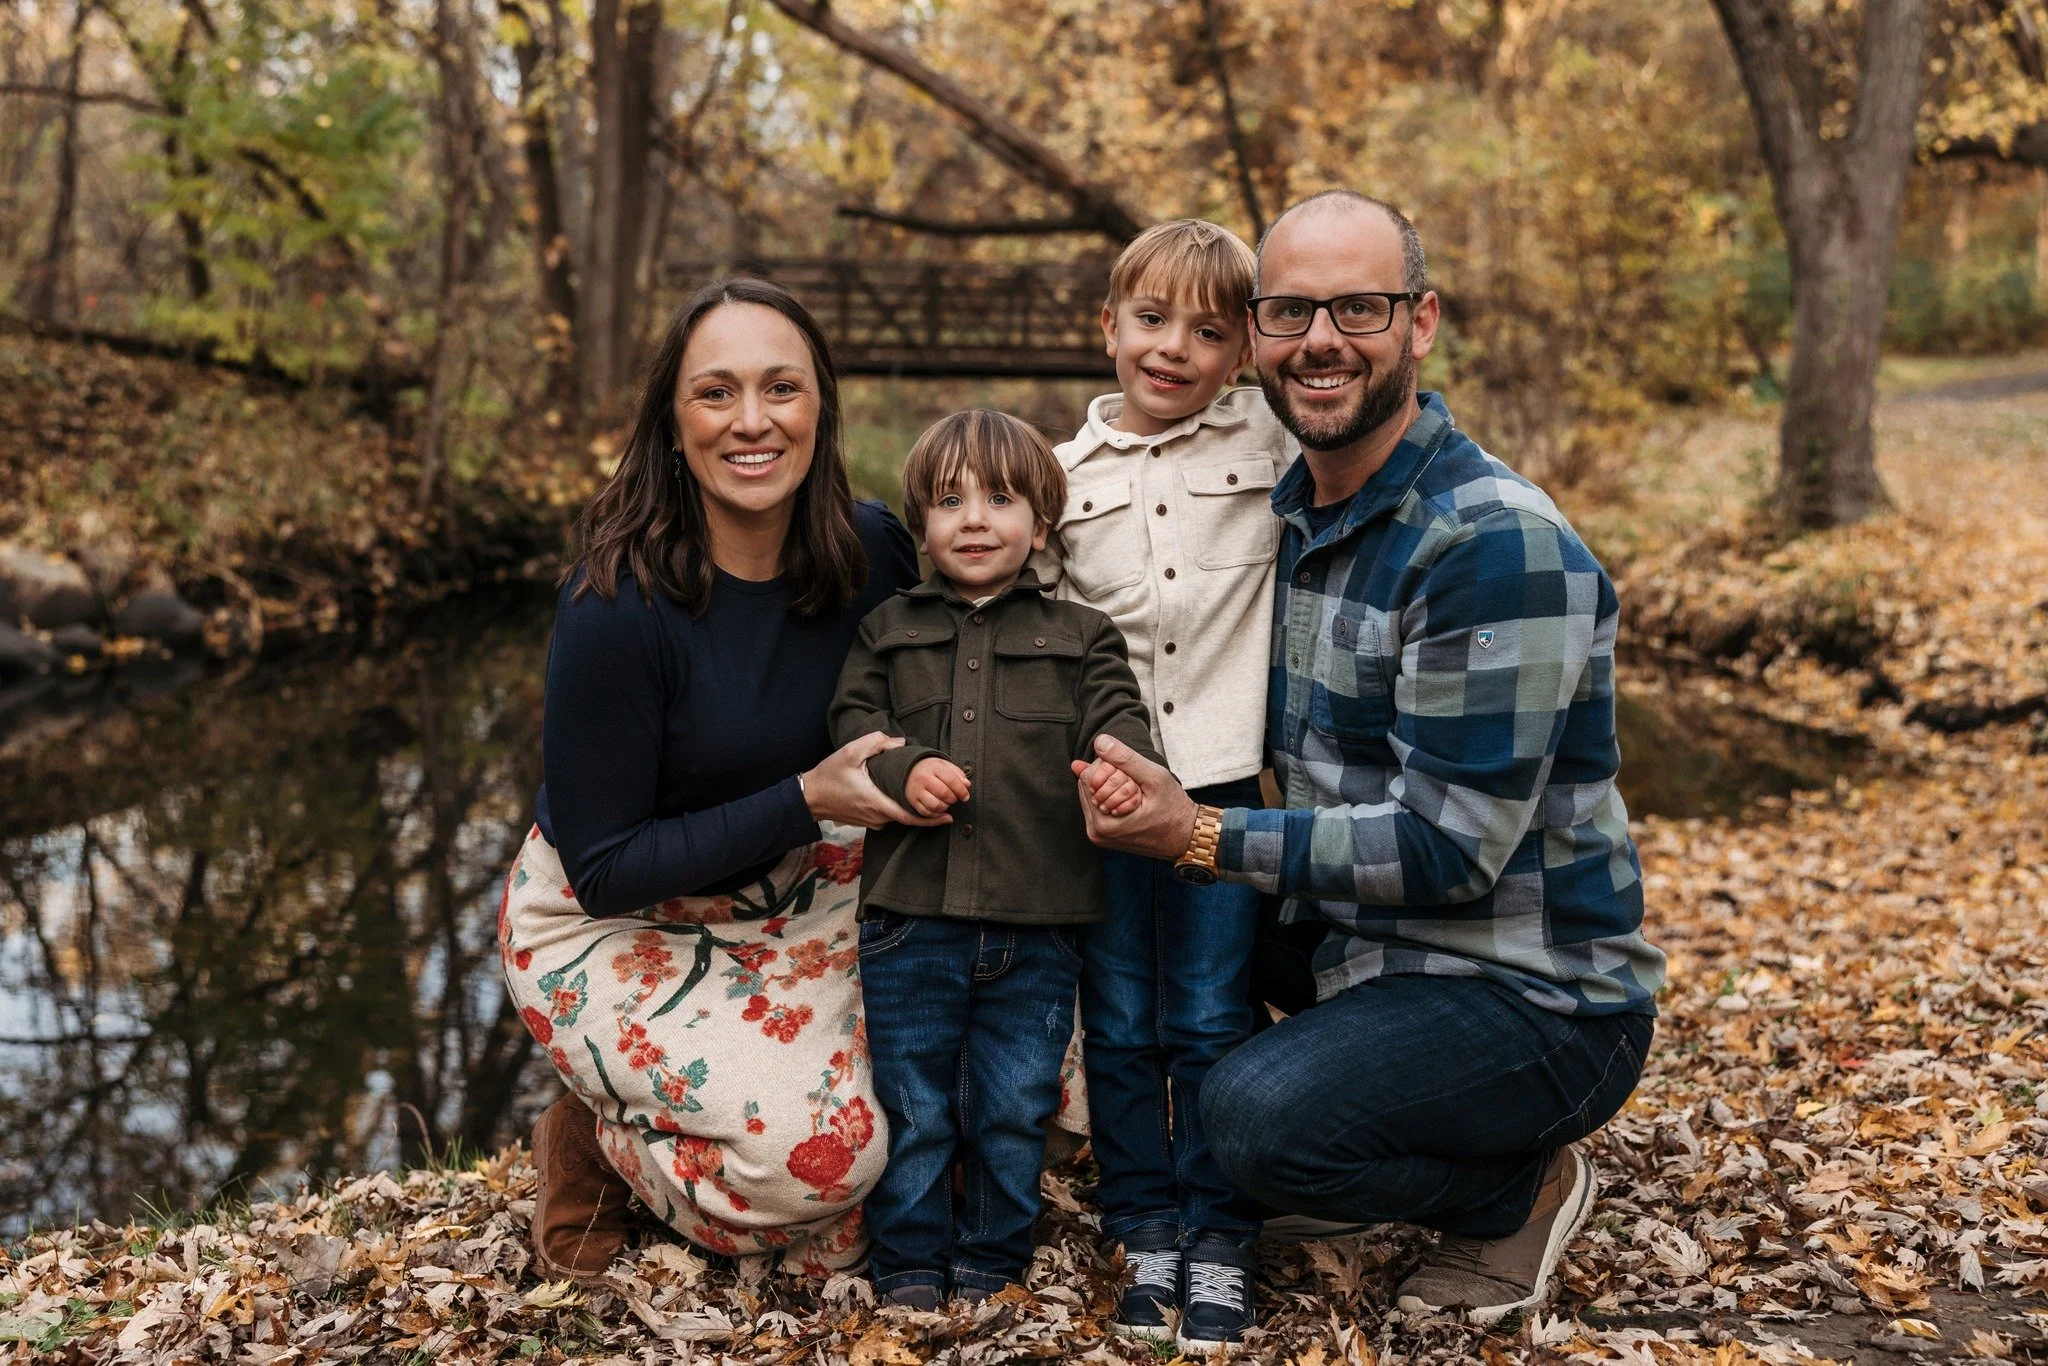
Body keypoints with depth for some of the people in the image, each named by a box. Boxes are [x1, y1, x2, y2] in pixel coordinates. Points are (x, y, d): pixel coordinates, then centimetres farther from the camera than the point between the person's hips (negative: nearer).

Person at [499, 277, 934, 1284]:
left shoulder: (873, 552, -12)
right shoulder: (618, 605, -27)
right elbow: (603, 868, -20)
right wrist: (805, 802, -27)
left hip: (788, 892, 5)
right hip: (611, 925, -5)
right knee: (818, 1150, -24)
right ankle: (599, 1143, 5)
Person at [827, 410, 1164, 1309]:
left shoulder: (1081, 637, 9)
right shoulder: (887, 630, 10)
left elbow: (1117, 720, -1)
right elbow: (851, 723, 5)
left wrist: (1125, 764, -24)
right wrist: (901, 768, -15)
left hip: (1035, 931, 0)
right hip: (909, 922, 0)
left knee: (1014, 1110, 9)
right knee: (911, 1108, 9)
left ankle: (991, 1267, 28)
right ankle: (910, 1270, 25)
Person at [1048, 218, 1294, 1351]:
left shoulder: (1270, 446, 1)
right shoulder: (1067, 474, 6)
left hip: (1219, 783, -2)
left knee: (1212, 1023, 4)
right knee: (1118, 1025, 10)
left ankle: (1220, 1242, 19)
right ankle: (1145, 1235, 24)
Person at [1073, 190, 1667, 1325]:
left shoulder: (1499, 544, -22)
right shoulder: (1297, 512, 6)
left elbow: (1452, 846, -24)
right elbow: (1299, 743, 15)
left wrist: (1202, 836, -22)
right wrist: (1150, 782, -3)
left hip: (1533, 997, -9)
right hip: (1361, 951, 9)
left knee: (1259, 1115, -29)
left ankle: (1522, 1188, 2)